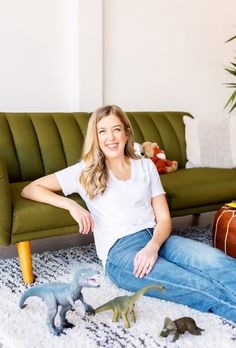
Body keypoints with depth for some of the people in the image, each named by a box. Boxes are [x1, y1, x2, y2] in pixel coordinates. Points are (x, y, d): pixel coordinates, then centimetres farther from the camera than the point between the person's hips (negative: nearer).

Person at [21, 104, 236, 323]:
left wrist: (153, 245, -13)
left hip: (156, 239, 4)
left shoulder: (146, 166, 18)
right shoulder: (86, 172, 11)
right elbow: (30, 189, 11)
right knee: (202, 287, -30)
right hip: (120, 250, -4)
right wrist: (71, 204, -7)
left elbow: (164, 218, 11)